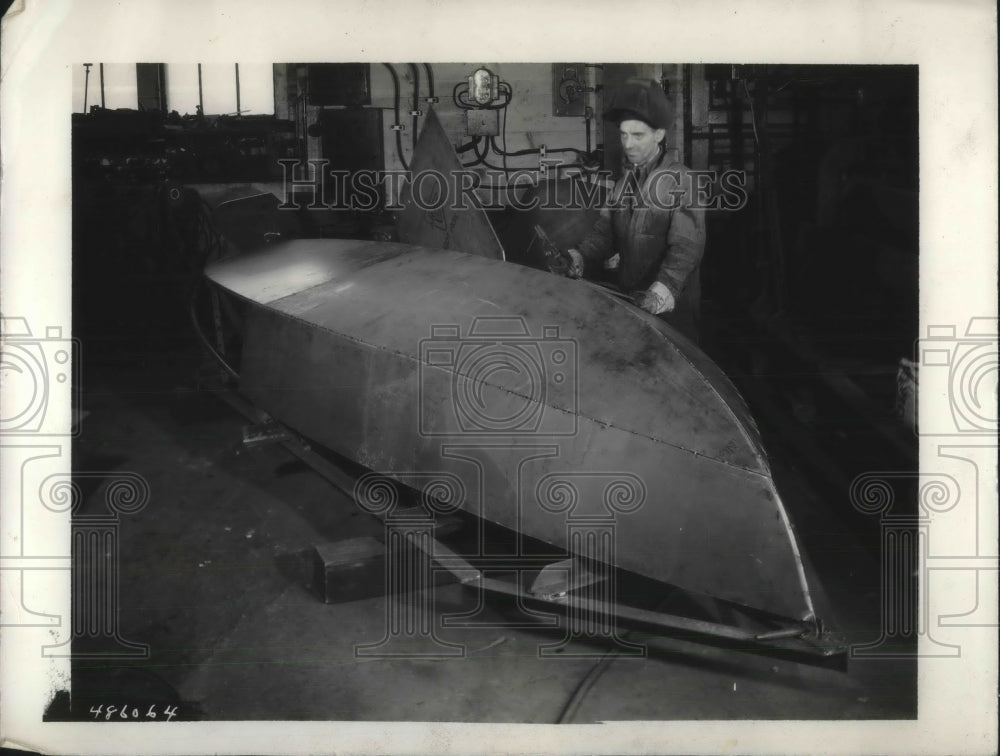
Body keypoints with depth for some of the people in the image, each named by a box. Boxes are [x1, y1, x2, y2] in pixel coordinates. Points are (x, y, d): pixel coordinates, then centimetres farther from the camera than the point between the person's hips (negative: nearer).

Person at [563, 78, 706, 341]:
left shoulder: (679, 179, -13)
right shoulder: (625, 179, 11)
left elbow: (687, 245, -22)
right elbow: (605, 229, 5)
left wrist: (664, 289, -38)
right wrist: (579, 257, -15)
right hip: (628, 300, 6)